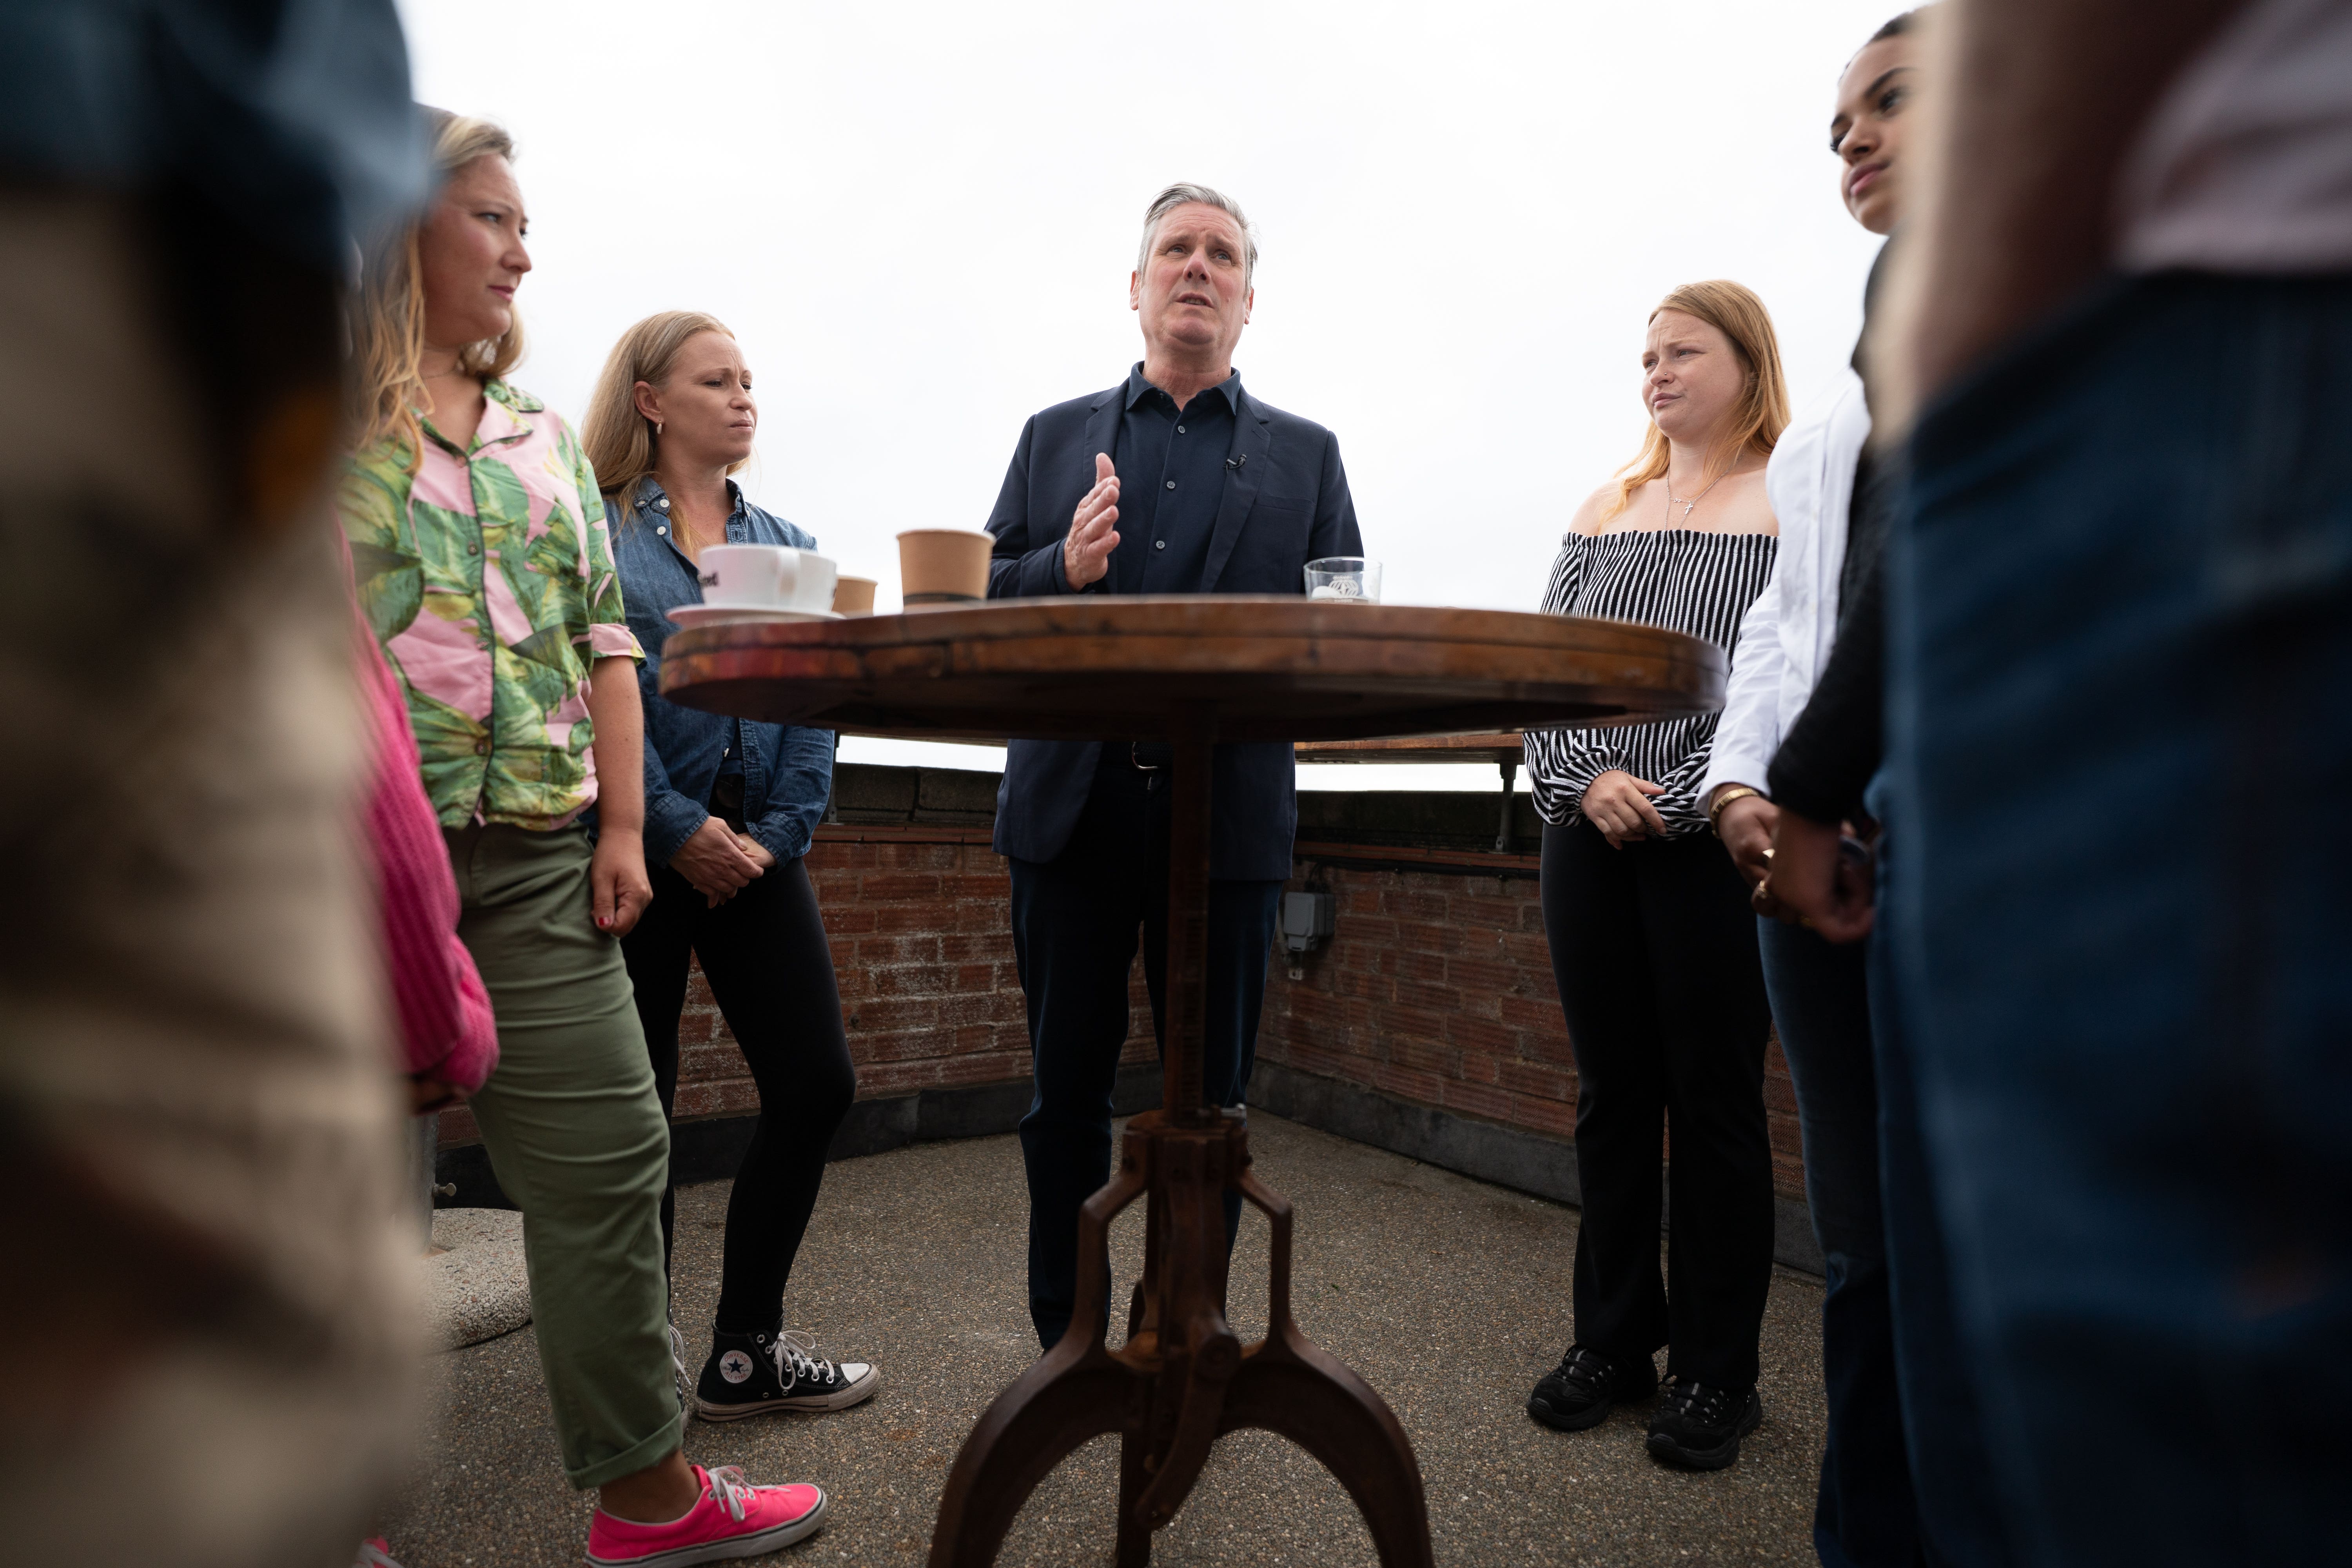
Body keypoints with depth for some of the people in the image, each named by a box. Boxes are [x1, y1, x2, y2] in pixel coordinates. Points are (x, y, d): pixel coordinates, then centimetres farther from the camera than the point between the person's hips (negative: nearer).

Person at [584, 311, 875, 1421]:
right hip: (634, 849, -4)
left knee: (817, 1085, 0)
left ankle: (745, 1352, 16)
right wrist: (678, 829, -15)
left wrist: (776, 832, -5)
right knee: (633, 1108, 4)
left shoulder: (786, 546, 16)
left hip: (755, 854, 5)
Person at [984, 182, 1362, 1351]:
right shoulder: (1055, 436, 14)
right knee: (1068, 1086, 9)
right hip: (1073, 804, 1)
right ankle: (1066, 1344, 26)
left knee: (1210, 1092, 7)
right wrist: (1064, 569, -13)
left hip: (1230, 808, 0)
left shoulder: (1304, 456, 13)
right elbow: (987, 605, 7)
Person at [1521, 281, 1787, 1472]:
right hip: (1590, 838, 5)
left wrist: (1674, 799, -15)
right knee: (1611, 1095, 11)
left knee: (1715, 1102, 4)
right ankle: (1613, 1340, 25)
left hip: (1714, 842, -4)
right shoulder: (1603, 511, 15)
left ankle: (1716, 1373, 19)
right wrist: (1585, 778, -7)